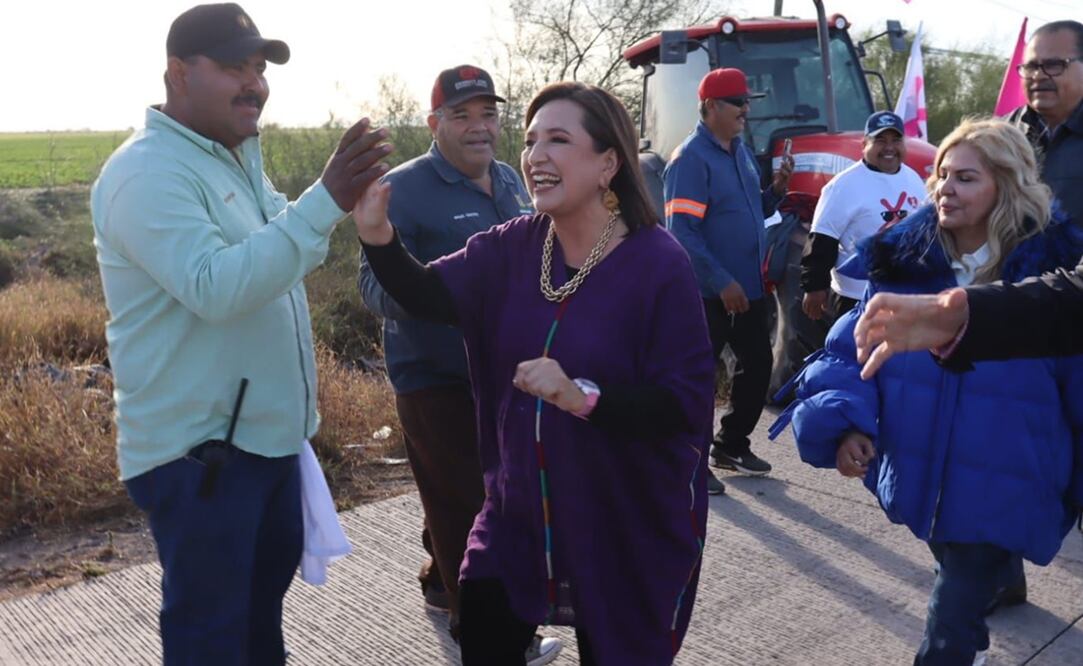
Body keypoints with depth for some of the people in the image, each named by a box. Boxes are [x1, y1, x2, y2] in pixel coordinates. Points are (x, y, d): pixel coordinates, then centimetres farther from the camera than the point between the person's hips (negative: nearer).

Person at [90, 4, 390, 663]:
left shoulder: (239, 158, 12)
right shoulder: (149, 172, -18)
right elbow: (215, 288, -31)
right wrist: (326, 201, -33)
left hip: (267, 435, 9)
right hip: (198, 448, -9)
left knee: (263, 600, 24)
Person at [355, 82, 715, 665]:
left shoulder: (659, 265, -17)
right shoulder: (513, 247, -1)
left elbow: (687, 403, -21)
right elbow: (429, 296, -14)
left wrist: (581, 396, -33)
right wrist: (376, 235, -31)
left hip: (629, 529, -4)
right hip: (521, 511, 4)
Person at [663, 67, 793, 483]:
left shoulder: (742, 152, 12)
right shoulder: (691, 158, -14)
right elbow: (682, 232, -21)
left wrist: (776, 190, 2)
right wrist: (722, 282, -23)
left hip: (749, 287, 9)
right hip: (708, 293, -9)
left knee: (758, 365, 16)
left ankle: (732, 446, 31)